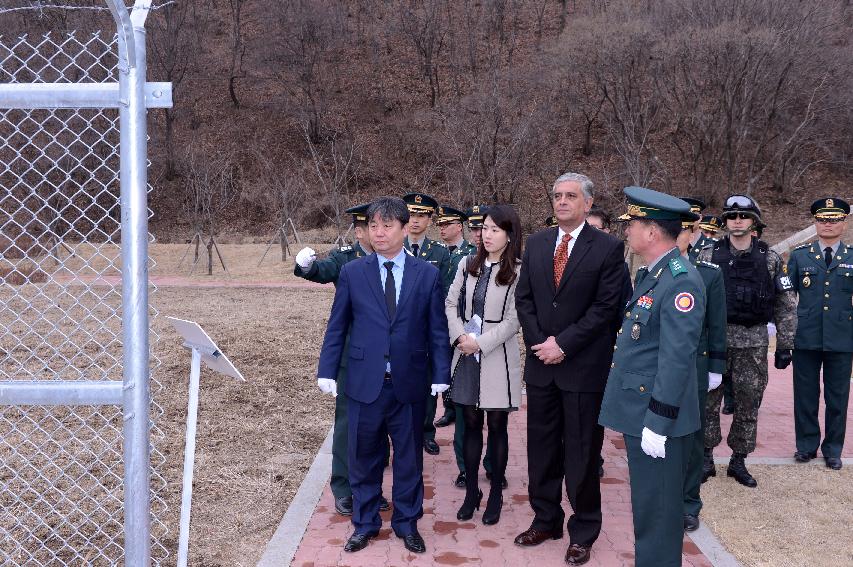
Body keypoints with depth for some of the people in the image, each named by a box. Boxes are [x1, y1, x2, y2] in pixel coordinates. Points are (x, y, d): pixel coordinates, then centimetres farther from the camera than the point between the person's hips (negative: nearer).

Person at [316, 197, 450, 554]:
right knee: (364, 457, 12)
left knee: (409, 458, 12)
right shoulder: (352, 273, 0)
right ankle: (365, 523, 30)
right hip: (364, 382, 0)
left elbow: (437, 329, 2)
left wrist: (441, 374, -1)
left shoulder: (427, 274, 0)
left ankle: (407, 523, 31)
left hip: (410, 384, 0)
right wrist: (327, 370, 1)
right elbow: (337, 326, 5)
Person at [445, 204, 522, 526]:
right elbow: (451, 304, 7)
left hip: (497, 357, -4)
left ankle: (495, 495, 20)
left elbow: (513, 321, -11)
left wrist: (480, 343, -14)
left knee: (497, 426, 6)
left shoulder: (517, 272, -8)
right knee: (471, 424, 11)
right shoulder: (468, 265, 7)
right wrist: (460, 336, -8)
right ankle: (471, 491, 23)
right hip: (466, 356, 4)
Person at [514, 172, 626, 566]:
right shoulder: (536, 243, 7)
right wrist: (541, 342, -6)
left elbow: (606, 307, -11)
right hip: (541, 362, 4)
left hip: (584, 366, -4)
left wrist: (563, 344, -14)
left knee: (581, 451, 6)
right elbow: (523, 298, 7)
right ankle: (545, 519, 29)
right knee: (541, 446, 13)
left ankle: (583, 532, 20)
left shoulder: (608, 248, -6)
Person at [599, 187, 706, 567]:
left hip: (658, 420, -9)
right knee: (646, 504, 20)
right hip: (638, 411, 9)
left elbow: (676, 359, -23)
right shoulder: (650, 275, 12)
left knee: (656, 511, 3)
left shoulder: (681, 282, -19)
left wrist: (658, 423, -22)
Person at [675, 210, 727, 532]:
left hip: (692, 369, -1)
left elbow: (716, 326, 1)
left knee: (690, 436, 8)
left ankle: (688, 503, 21)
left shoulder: (709, 275, -2)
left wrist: (715, 368, -1)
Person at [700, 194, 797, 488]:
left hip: (754, 344, 1)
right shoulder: (708, 256, 1)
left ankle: (739, 461, 22)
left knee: (748, 406, 7)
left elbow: (786, 305, 4)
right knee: (708, 402, 4)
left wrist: (785, 345, 1)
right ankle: (705, 458, 19)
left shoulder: (770, 259, 2)